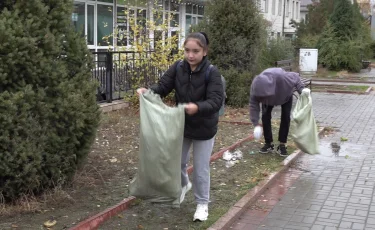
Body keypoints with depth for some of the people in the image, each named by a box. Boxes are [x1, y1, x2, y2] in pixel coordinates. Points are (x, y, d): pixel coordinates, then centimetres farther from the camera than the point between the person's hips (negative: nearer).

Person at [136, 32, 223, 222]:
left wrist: (197, 107, -46)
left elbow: (216, 101, -28)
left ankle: (202, 203, 28)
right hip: (181, 125, 4)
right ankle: (184, 185, 52)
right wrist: (148, 91, -30)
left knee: (200, 169, 7)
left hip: (204, 129, -4)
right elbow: (163, 86, -9)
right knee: (177, 161, 21)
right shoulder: (178, 67, -8)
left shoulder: (212, 72, -21)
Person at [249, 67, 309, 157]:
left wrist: (301, 89, -35)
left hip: (285, 95, -1)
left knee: (285, 117, -9)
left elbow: (295, 76, -25)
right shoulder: (255, 87, -39)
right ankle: (269, 144, 4)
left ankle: (282, 145, -2)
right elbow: (253, 106, -32)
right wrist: (256, 124, -37)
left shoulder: (281, 77, -47)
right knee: (265, 116, -9)